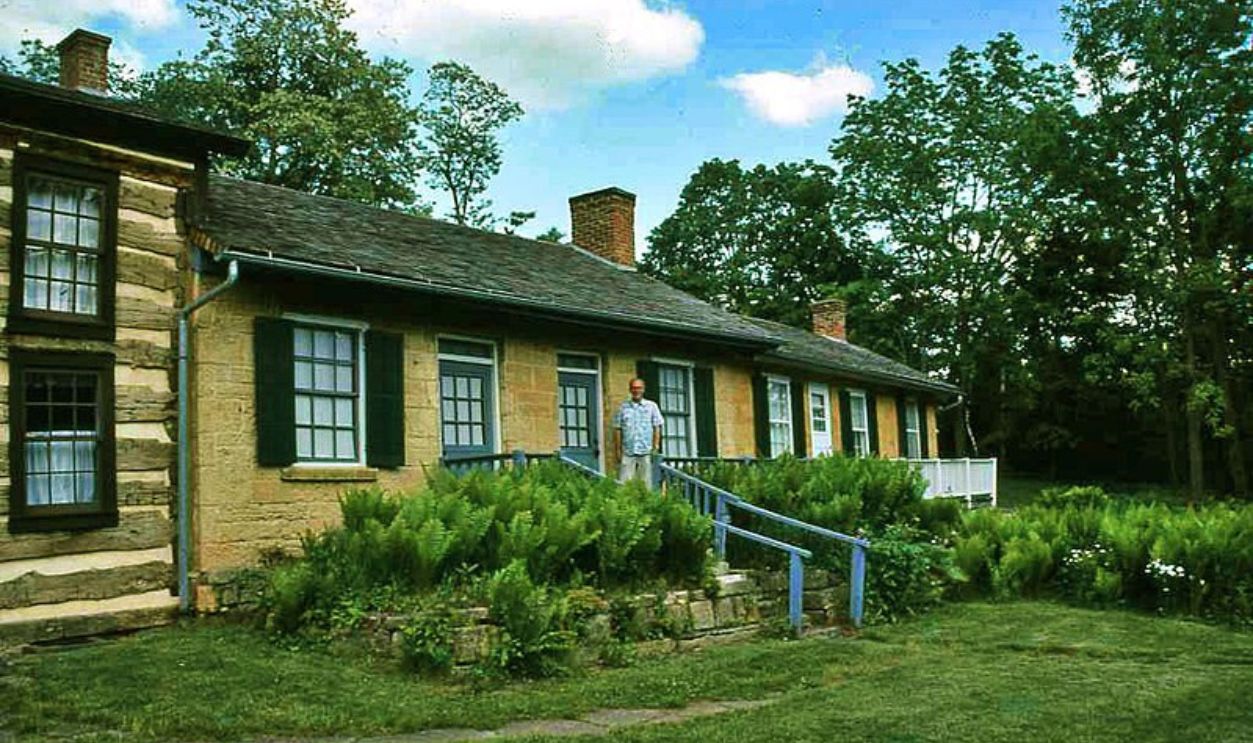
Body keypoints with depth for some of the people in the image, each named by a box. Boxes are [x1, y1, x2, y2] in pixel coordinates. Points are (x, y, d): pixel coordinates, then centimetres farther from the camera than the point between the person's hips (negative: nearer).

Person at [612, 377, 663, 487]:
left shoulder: (652, 406, 9)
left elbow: (657, 428, 6)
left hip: (646, 452, 0)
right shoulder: (623, 407, 9)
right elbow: (617, 429, 8)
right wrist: (618, 450, 2)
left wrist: (656, 447, -2)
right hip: (627, 453, 0)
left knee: (646, 484, 2)